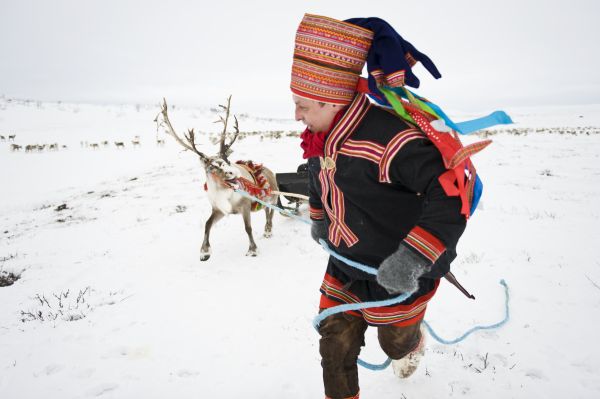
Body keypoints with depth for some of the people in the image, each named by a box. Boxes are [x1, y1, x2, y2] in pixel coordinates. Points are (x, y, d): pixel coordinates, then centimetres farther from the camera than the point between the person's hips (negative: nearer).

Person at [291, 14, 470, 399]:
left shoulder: (388, 139, -34)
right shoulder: (324, 138, -5)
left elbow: (453, 194, -36)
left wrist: (412, 258, -37)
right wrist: (319, 217, 30)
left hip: (397, 276, -6)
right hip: (345, 267, 6)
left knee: (396, 342, 22)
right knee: (335, 342, 12)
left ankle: (413, 345, 58)